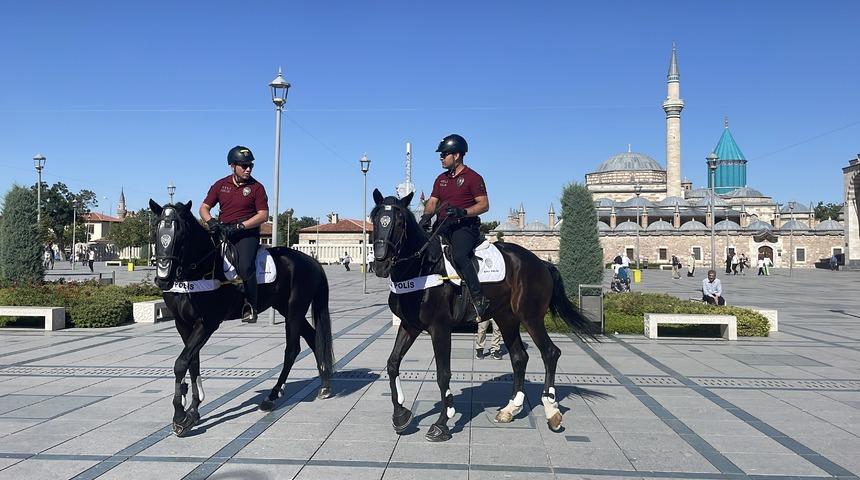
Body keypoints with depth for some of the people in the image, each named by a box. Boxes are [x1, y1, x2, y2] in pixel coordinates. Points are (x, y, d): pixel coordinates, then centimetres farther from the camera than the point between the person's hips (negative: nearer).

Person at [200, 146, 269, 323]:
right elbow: (204, 207, 13)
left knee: (245, 267, -27)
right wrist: (210, 221, -10)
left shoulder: (256, 187, 2)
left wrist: (240, 226, -16)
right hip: (222, 230, 4)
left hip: (247, 233, -4)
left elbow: (263, 215, -5)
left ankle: (250, 307, -11)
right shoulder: (220, 185, 12)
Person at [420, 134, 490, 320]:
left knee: (458, 255, -32)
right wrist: (426, 216, -5)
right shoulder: (441, 179, 22)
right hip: (442, 226, 7)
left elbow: (484, 205, -5)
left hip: (465, 226, -7)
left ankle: (479, 299, -30)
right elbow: (432, 202, 17)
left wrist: (462, 211, -20)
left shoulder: (473, 177, 1)